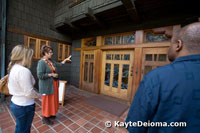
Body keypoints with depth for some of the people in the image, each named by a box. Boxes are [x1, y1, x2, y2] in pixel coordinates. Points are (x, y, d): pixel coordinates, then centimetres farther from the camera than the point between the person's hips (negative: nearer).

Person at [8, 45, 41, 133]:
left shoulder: (13, 68, 2)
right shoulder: (24, 70, -27)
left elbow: (17, 87, 9)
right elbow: (29, 93, -25)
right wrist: (39, 95, -7)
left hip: (15, 103, 8)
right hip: (24, 106, -8)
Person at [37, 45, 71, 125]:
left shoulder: (51, 61, 6)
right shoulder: (41, 62, -19)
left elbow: (59, 64, 18)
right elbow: (40, 75, -24)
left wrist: (66, 59, 11)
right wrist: (52, 74, -19)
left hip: (53, 84, 8)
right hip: (47, 86, -8)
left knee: (53, 100, 20)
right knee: (47, 101, 7)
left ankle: (50, 114, 41)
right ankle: (45, 118, 28)